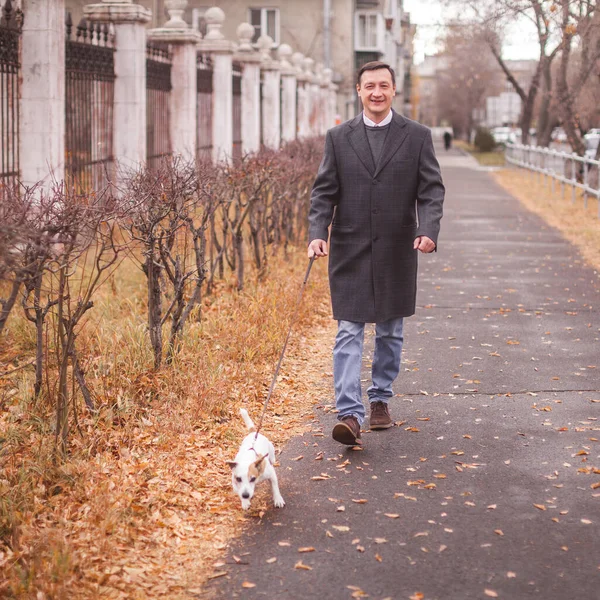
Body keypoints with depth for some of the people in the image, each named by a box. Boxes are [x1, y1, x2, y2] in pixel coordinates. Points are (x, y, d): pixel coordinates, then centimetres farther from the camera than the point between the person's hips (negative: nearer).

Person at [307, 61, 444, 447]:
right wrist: (318, 233, -14)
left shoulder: (417, 136, 2)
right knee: (349, 333, -7)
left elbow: (431, 189, -3)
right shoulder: (338, 138, 4)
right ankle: (350, 414, -11)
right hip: (350, 251, -1)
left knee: (390, 332, 13)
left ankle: (381, 399, 29)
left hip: (397, 252, 1)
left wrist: (428, 231, -20)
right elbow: (324, 191, 2)